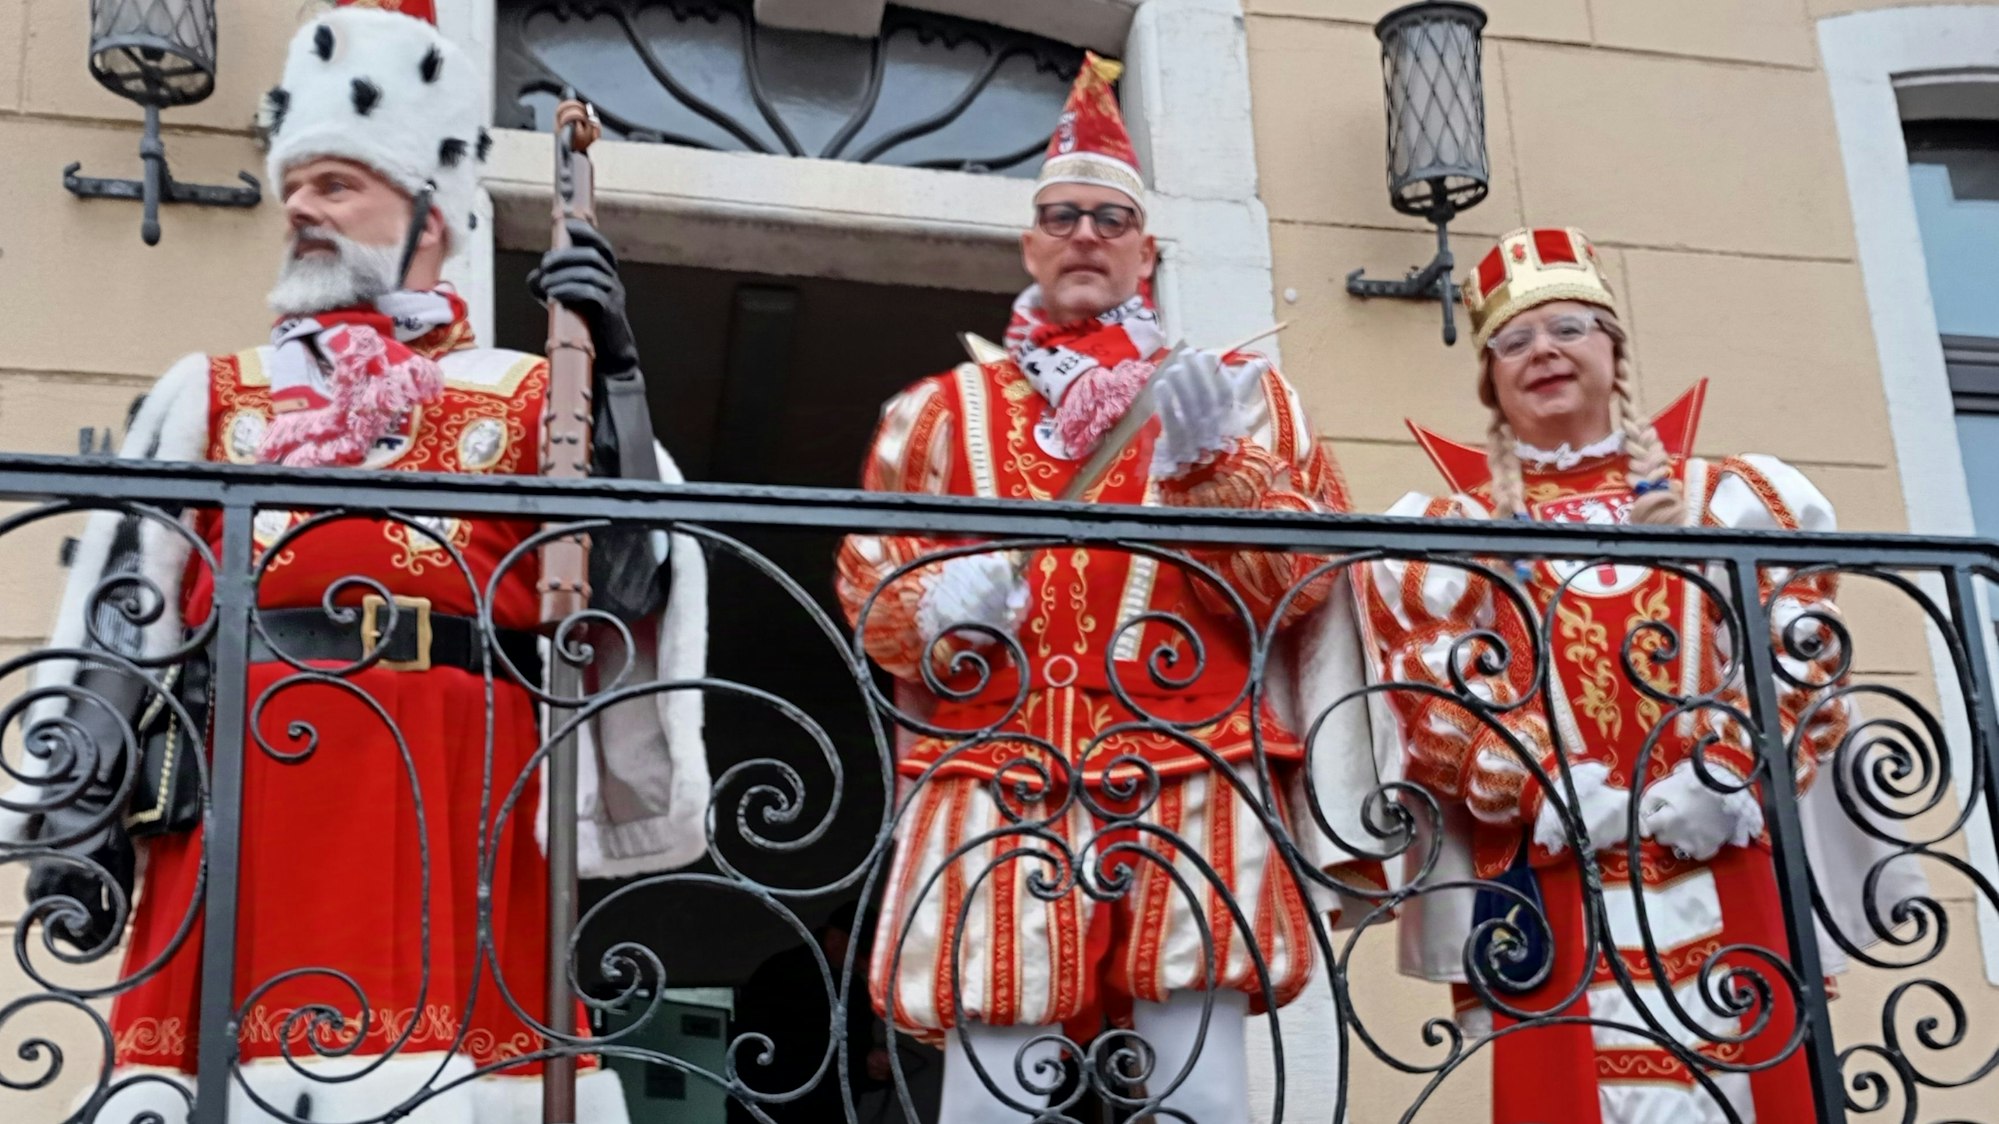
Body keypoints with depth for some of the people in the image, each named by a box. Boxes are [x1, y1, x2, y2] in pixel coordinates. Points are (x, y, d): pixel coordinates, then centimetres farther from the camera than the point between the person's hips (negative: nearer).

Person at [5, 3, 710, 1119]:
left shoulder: (530, 400, 15)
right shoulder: (211, 395, 19)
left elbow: (632, 571, 1)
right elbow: (119, 622, 12)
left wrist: (611, 373, -6)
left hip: (457, 821, -1)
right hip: (247, 810, 2)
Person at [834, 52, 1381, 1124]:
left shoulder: (1237, 392, 16)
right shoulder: (944, 410, 18)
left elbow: (1298, 588, 5)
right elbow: (866, 587, 15)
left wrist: (1207, 462, -10)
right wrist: (937, 605, -7)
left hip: (1187, 797, 0)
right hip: (1000, 800, 0)